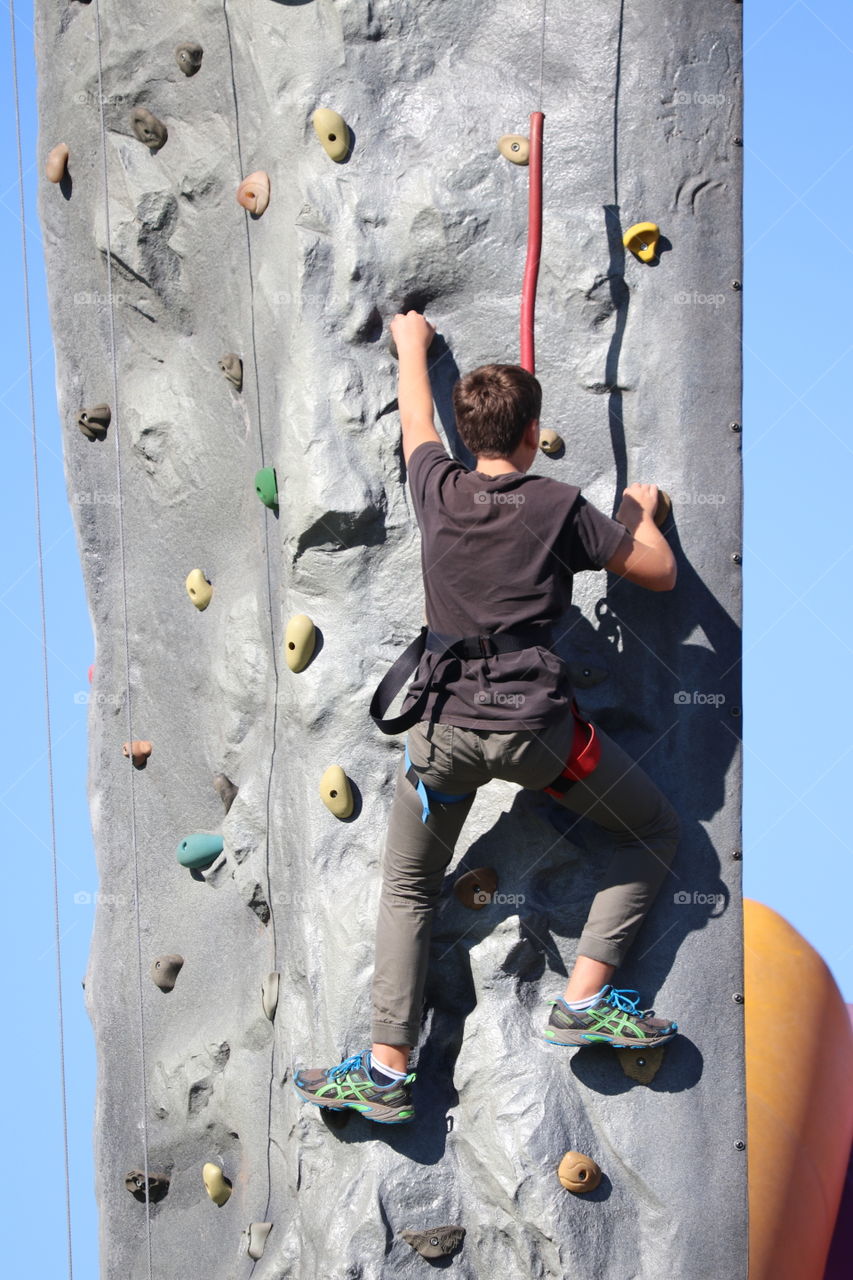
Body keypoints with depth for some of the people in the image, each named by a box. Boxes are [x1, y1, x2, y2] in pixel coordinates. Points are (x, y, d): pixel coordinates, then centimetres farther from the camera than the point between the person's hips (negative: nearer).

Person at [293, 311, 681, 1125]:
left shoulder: (438, 493, 4)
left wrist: (411, 347, 45)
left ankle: (386, 1070, 14)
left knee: (407, 890, 18)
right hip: (535, 727, -3)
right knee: (655, 832, 18)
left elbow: (416, 423, 27)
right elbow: (659, 574, 5)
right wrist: (641, 512, 26)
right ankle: (587, 999, 8)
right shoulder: (558, 507, -4)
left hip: (443, 724, 3)